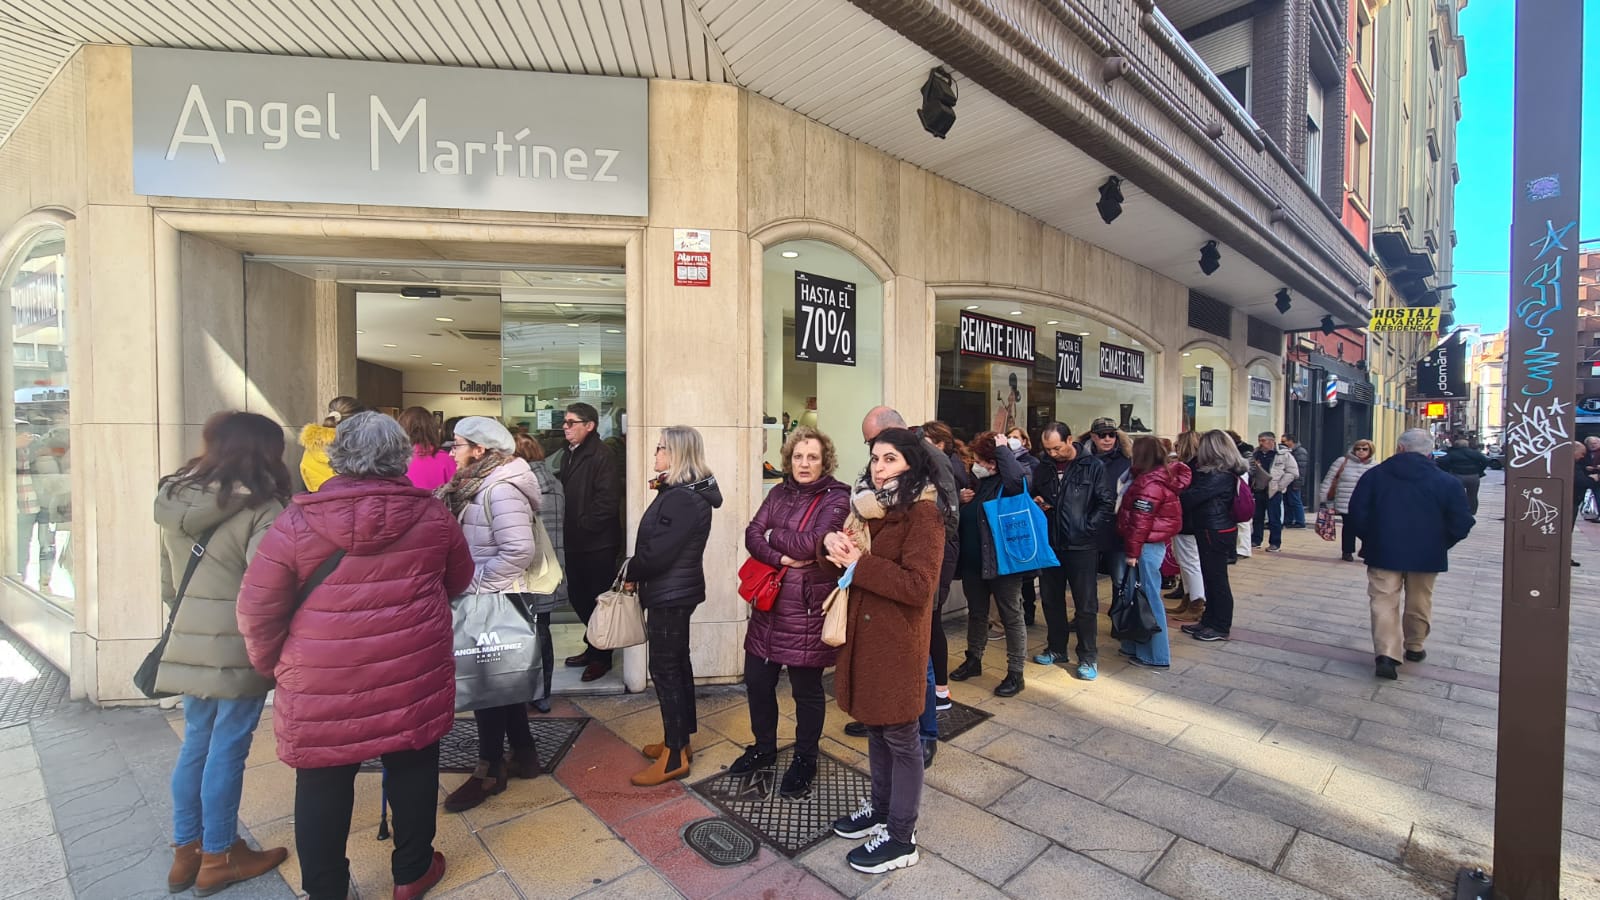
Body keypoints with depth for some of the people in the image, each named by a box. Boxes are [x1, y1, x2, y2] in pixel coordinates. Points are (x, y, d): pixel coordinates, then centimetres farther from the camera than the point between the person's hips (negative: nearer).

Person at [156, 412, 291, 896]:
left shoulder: (174, 502, 6)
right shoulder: (261, 509, -18)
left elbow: (168, 584, 14)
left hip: (190, 645, 7)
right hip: (238, 649, -7)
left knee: (196, 743, 18)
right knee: (227, 750, 6)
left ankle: (186, 851, 31)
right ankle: (218, 857, 21)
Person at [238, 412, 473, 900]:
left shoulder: (297, 522, -9)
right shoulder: (431, 513, -5)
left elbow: (257, 609, -4)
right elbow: (458, 579, 9)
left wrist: (271, 663, 14)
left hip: (324, 686, -1)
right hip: (414, 677, 1)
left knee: (323, 787, 18)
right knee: (412, 770, 19)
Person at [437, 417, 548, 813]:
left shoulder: (500, 489, -22)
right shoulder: (475, 484, 9)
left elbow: (520, 551, -28)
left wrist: (475, 584, -20)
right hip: (481, 599, 10)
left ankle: (491, 769, 22)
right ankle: (524, 755, 32)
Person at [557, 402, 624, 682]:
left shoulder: (603, 455, -14)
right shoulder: (569, 454, 13)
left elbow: (608, 500, -21)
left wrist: (584, 525, -16)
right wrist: (570, 529, 7)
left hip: (598, 543, -8)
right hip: (576, 541, 9)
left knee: (599, 599, 4)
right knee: (578, 596, 17)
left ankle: (602, 656, 19)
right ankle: (593, 646, 34)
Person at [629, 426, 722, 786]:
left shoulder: (683, 500, -23)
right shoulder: (680, 491, 8)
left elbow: (658, 552, -23)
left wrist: (632, 572, -8)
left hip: (671, 595, -10)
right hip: (674, 592, 10)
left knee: (664, 669, -1)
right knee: (677, 663, 17)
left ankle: (675, 756, 12)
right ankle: (679, 739, 32)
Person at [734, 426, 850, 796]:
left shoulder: (836, 498, -9)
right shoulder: (779, 493, 8)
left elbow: (812, 543, -22)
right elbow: (752, 535, -2)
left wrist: (773, 534, -7)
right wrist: (781, 558, -18)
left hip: (808, 606, -5)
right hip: (768, 602, 6)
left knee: (806, 688, 10)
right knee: (757, 681, 15)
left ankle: (804, 761, 33)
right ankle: (764, 748, 40)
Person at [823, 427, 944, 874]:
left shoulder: (923, 513, -16)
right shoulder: (868, 506, 10)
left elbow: (918, 586, -24)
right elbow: (841, 567, 11)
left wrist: (859, 562, -21)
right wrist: (832, 545, -11)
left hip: (897, 641, -8)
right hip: (864, 633, 8)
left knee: (899, 738, 8)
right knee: (874, 727, 21)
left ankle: (901, 838, 25)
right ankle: (880, 808, 41)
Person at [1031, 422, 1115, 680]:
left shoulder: (1093, 466, -7)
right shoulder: (1045, 467, 6)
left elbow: (1107, 503, -9)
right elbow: (1034, 494, 19)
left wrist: (1087, 528, -14)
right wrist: (1036, 502, -3)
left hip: (1082, 546, -5)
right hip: (1050, 544, 5)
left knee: (1086, 604, 4)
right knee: (1051, 599, 15)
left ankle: (1088, 658, 18)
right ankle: (1056, 648, 31)